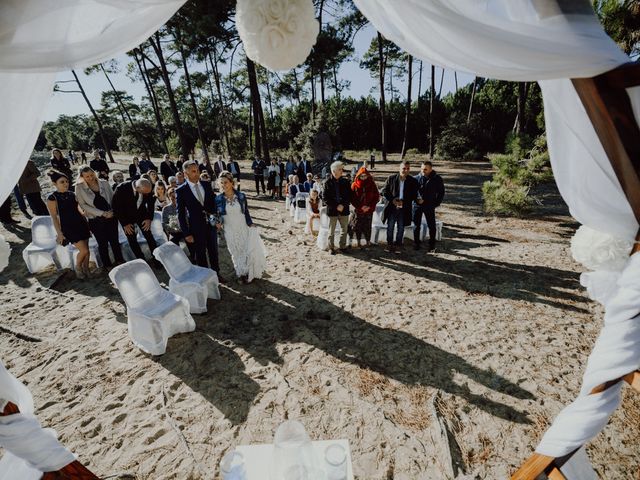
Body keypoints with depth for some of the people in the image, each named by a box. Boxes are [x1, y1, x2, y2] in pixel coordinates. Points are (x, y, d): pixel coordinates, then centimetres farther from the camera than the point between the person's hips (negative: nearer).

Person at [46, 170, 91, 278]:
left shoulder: (72, 194, 7)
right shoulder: (52, 198, -8)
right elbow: (54, 217, -7)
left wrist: (87, 224, 14)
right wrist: (59, 233, -9)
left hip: (81, 224, 5)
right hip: (68, 227, -5)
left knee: (86, 250, 5)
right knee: (84, 250, -11)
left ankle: (86, 269, 24)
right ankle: (78, 267, 16)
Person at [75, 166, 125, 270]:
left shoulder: (104, 183, -1)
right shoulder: (79, 187, -5)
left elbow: (113, 197, 6)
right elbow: (83, 205, -8)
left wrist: (112, 211, -8)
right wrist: (102, 213, -14)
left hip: (111, 216, 1)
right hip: (95, 220, -1)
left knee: (115, 241, 11)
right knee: (103, 243, 9)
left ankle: (120, 261, 27)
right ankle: (108, 266, 25)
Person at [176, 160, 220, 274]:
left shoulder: (207, 185, 1)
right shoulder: (181, 191, -9)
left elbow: (214, 203, 10)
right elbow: (181, 214, -7)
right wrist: (186, 233, -8)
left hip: (211, 224, 3)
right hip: (196, 227, -3)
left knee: (214, 251, 16)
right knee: (201, 255, 12)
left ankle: (216, 273, 34)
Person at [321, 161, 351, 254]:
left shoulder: (345, 182, 3)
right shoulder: (327, 183, -4)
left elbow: (349, 196, 3)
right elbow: (325, 198, -7)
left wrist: (343, 205, -13)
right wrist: (336, 206, -14)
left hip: (344, 210, 3)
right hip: (332, 210, -3)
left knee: (344, 230, 10)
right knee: (331, 231, 7)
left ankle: (343, 247, 25)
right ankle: (331, 248, 20)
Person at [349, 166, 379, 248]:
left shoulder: (372, 184, -1)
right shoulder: (354, 185, -3)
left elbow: (377, 197, 2)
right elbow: (352, 198, -4)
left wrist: (370, 206, -10)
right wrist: (360, 207, -12)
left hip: (369, 210, 0)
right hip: (358, 210, 0)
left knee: (367, 226, 6)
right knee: (357, 226, 5)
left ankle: (368, 242, 19)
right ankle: (358, 242, 19)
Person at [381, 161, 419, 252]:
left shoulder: (413, 181, 0)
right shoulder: (391, 178, -2)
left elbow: (414, 195, 0)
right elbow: (384, 191, 0)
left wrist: (403, 202, -15)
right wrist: (392, 200, -13)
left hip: (404, 209, 1)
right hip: (392, 207, 0)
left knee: (401, 228, 10)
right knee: (390, 227, 7)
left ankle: (398, 244, 25)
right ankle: (389, 244, 23)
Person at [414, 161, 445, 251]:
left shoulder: (437, 179, -3)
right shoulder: (417, 178, -2)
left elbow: (441, 193, 5)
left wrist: (436, 204, -4)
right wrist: (416, 199, -11)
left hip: (430, 206, -1)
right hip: (417, 205, 1)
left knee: (431, 225, 4)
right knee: (416, 225, 7)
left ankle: (432, 244, 16)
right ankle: (416, 243, 19)